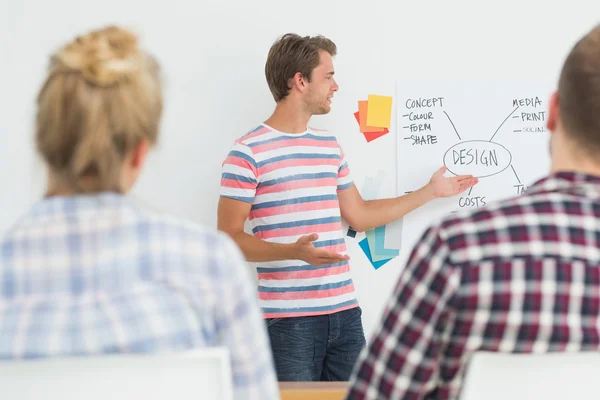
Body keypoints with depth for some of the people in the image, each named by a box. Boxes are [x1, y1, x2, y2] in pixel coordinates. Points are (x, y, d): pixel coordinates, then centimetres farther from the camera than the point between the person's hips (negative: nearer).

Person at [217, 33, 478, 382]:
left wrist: (431, 191, 25)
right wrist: (293, 251, -24)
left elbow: (359, 216, 23)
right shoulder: (248, 152, -7)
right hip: (287, 319, -6)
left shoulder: (330, 146, 15)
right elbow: (229, 238, -8)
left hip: (345, 313, 6)